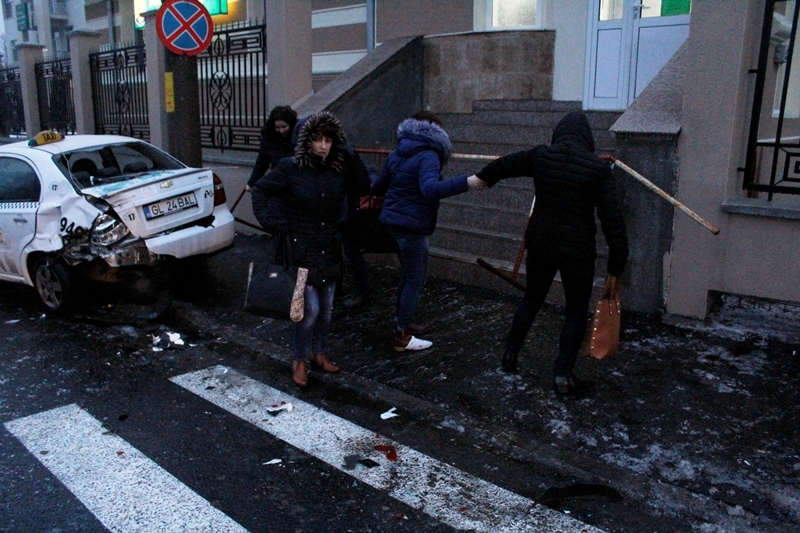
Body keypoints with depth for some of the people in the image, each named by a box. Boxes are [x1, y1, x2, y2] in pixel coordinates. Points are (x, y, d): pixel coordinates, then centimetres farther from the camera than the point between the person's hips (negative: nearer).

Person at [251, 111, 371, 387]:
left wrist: (352, 157, -9)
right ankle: (300, 361, 14)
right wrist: (269, 220, -12)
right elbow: (260, 190, -1)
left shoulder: (338, 170, 1)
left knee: (326, 307, 14)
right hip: (302, 250, -5)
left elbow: (364, 187, -1)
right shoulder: (290, 168, -10)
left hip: (330, 250, 5)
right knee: (310, 309, -7)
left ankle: (319, 352, 35)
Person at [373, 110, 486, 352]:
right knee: (416, 280, 1)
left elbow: (378, 186, 19)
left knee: (408, 274, 22)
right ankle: (403, 337, 6)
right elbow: (430, 188, -34)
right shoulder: (428, 156, -15)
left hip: (394, 220, 9)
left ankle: (402, 322, 34)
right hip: (413, 225, -9)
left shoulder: (396, 154, 10)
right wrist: (466, 183, -38)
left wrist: (373, 190, 42)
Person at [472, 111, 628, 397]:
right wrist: (616, 267, -5)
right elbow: (612, 220, -11)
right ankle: (563, 376, 11)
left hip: (540, 245, 3)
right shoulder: (598, 168, -11)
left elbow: (501, 166, 14)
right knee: (576, 313, 11)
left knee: (531, 299, 23)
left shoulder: (539, 157, -3)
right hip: (578, 252, -3)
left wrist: (482, 178, 37)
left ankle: (510, 356, 33)